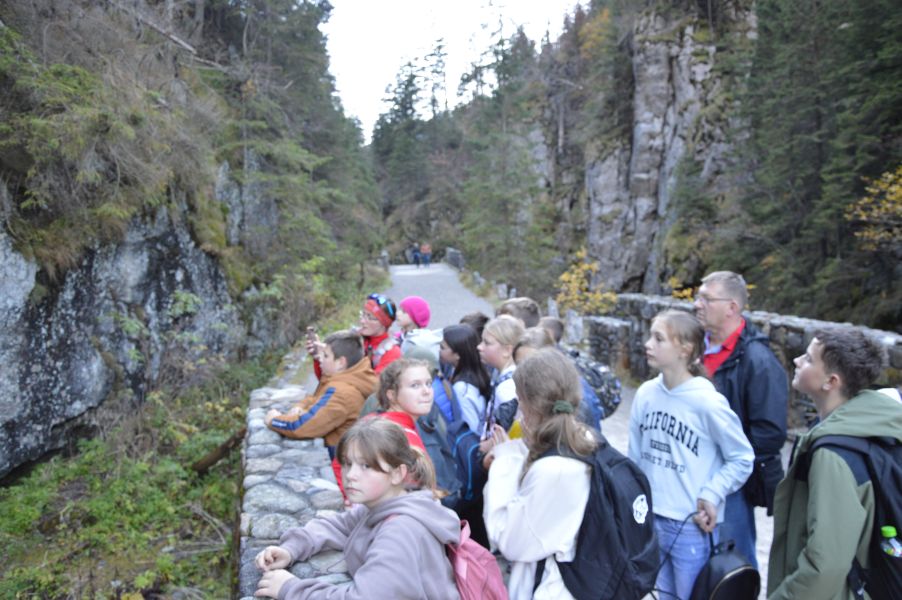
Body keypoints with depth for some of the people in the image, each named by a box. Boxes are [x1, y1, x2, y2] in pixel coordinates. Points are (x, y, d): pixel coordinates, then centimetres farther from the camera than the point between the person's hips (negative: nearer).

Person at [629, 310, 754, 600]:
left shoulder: (707, 402, -18)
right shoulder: (646, 393, -4)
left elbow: (742, 458, -7)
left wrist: (711, 495, -15)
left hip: (692, 527, -5)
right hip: (650, 520, 5)